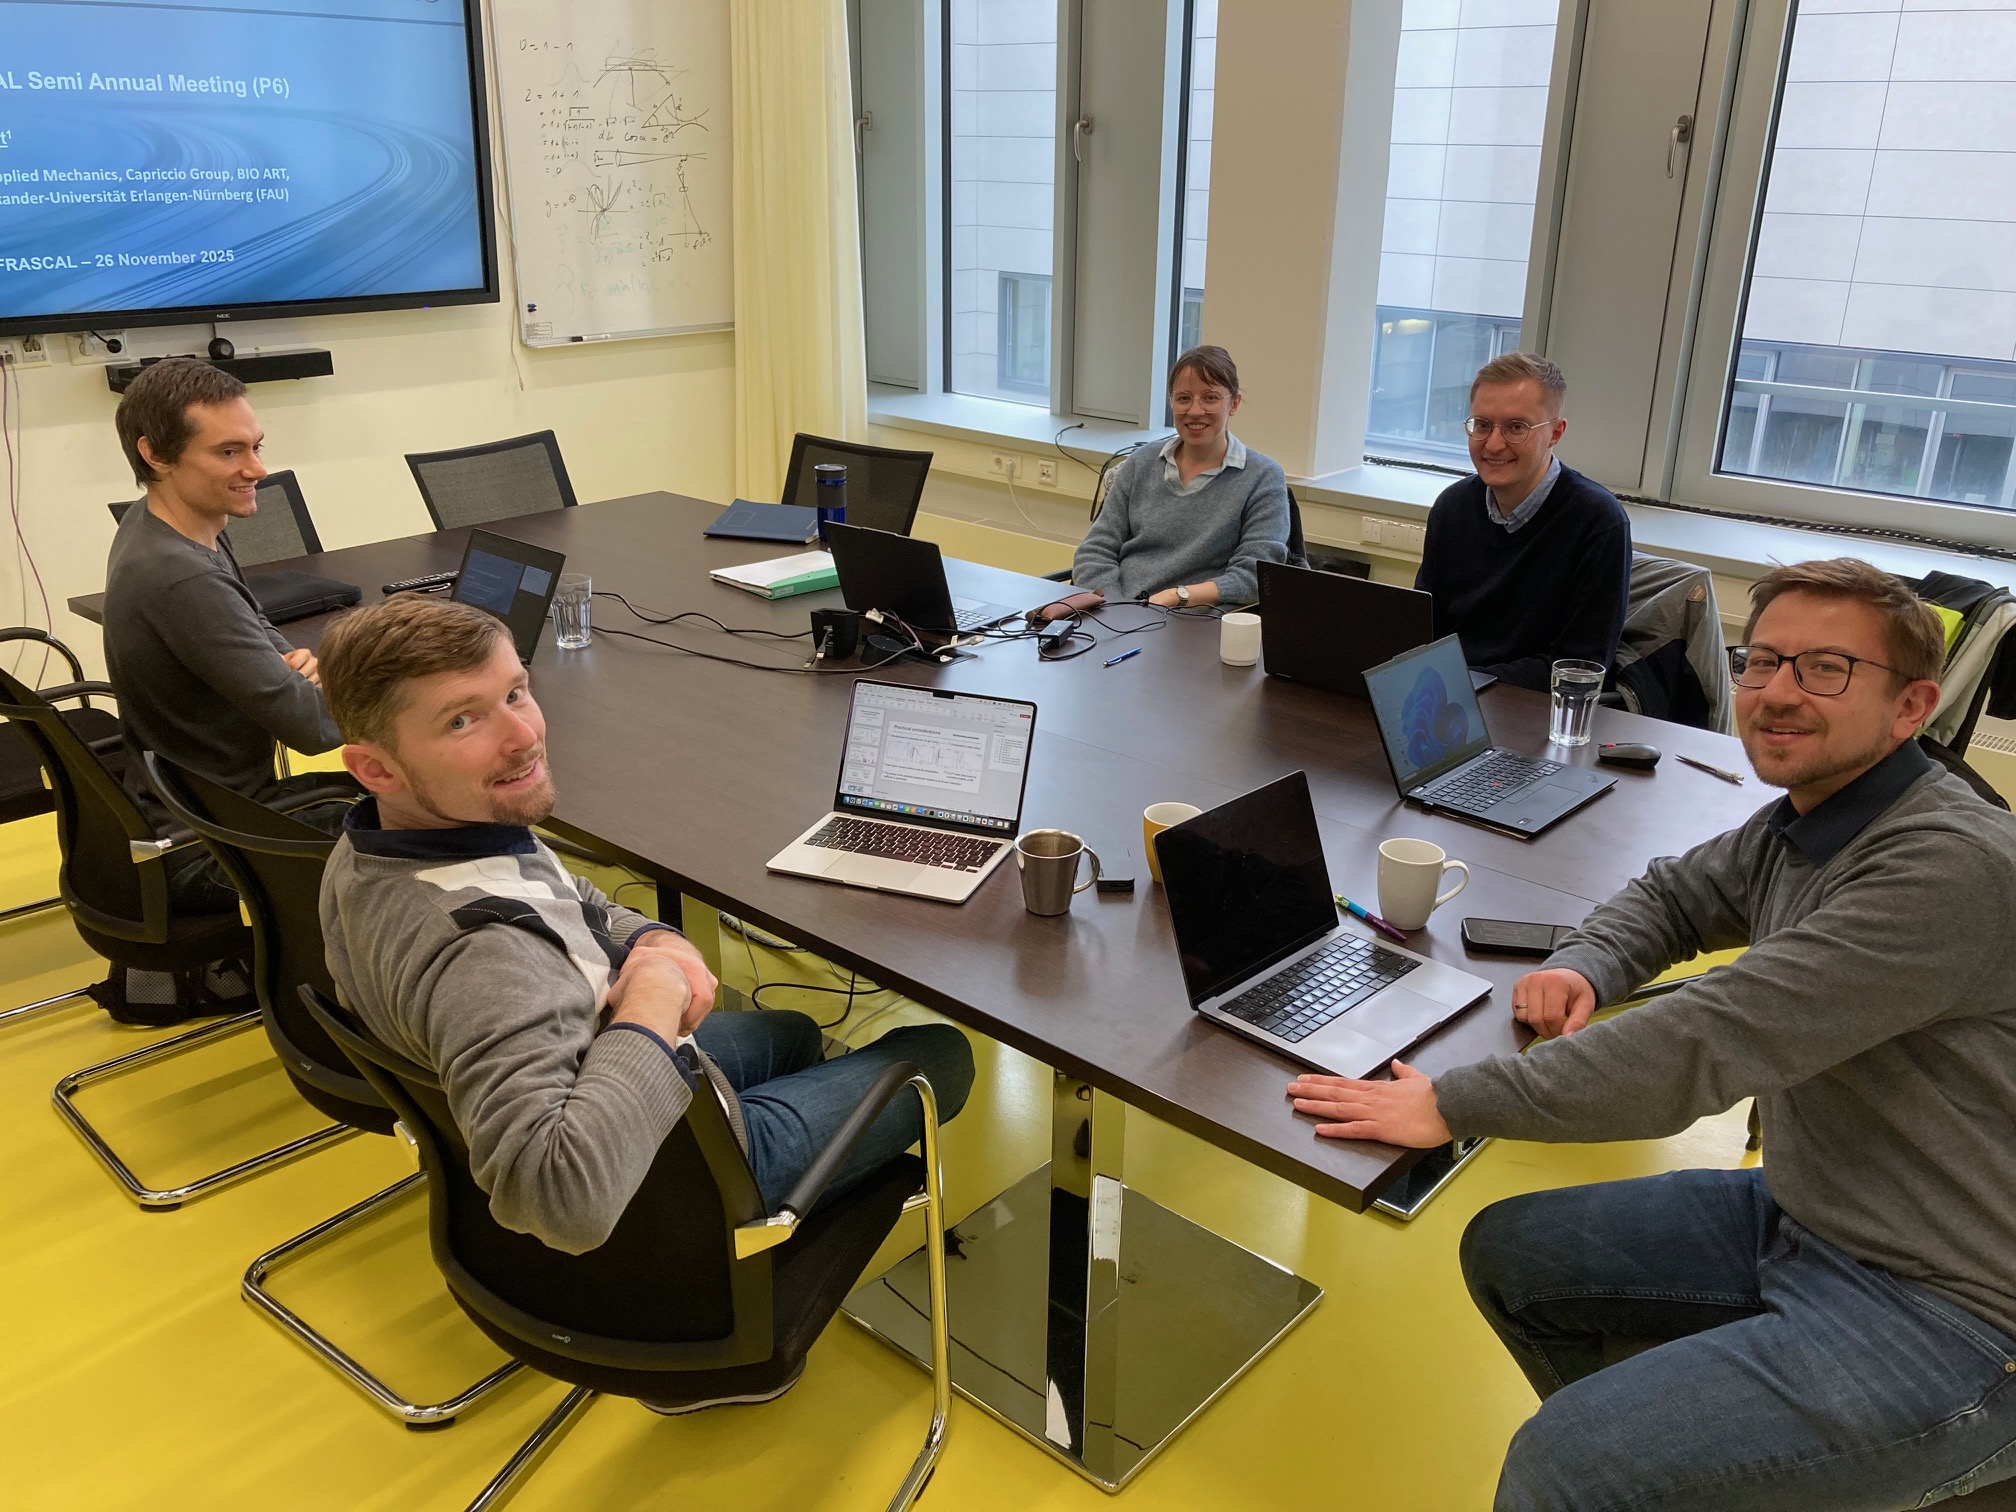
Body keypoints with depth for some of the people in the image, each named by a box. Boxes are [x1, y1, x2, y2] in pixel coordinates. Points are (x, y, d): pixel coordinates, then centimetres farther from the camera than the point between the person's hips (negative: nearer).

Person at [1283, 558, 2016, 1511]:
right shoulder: (1798, 827, 4)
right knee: (1507, 1253, 11)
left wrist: (1453, 1102, -27)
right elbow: (1670, 897, 21)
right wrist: (1584, 969, -3)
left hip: (1938, 1315, -9)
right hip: (1799, 1219, 9)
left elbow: (1710, 1043, -30)